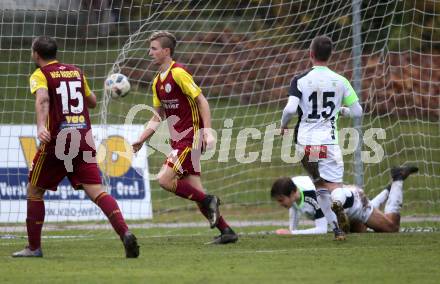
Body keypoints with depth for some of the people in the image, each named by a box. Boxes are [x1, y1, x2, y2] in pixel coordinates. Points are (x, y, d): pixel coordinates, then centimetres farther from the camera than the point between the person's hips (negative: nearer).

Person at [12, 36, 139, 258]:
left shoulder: (40, 75, 0)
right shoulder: (76, 72, 16)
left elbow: (42, 99, -22)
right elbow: (92, 102, 28)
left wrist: (41, 126, -37)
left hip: (56, 140, -4)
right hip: (84, 140, 4)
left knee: (34, 190, 13)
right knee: (96, 191, -5)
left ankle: (34, 247, 14)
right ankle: (125, 233, -26)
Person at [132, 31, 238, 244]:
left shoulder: (178, 73, -12)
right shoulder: (158, 81, 15)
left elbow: (201, 101, -14)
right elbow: (158, 117, 21)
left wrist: (207, 130, -23)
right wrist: (141, 140, 12)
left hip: (191, 137, -9)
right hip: (178, 140, 9)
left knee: (164, 180, -17)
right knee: (194, 191, 5)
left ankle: (208, 201, -4)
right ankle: (226, 231, 9)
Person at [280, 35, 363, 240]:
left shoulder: (300, 80, -4)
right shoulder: (340, 81, 1)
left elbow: (290, 109, -16)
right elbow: (357, 112, 6)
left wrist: (283, 125, 5)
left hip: (304, 142, 1)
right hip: (328, 142, -1)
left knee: (320, 186, 17)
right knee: (335, 186, -1)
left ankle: (335, 226, 7)